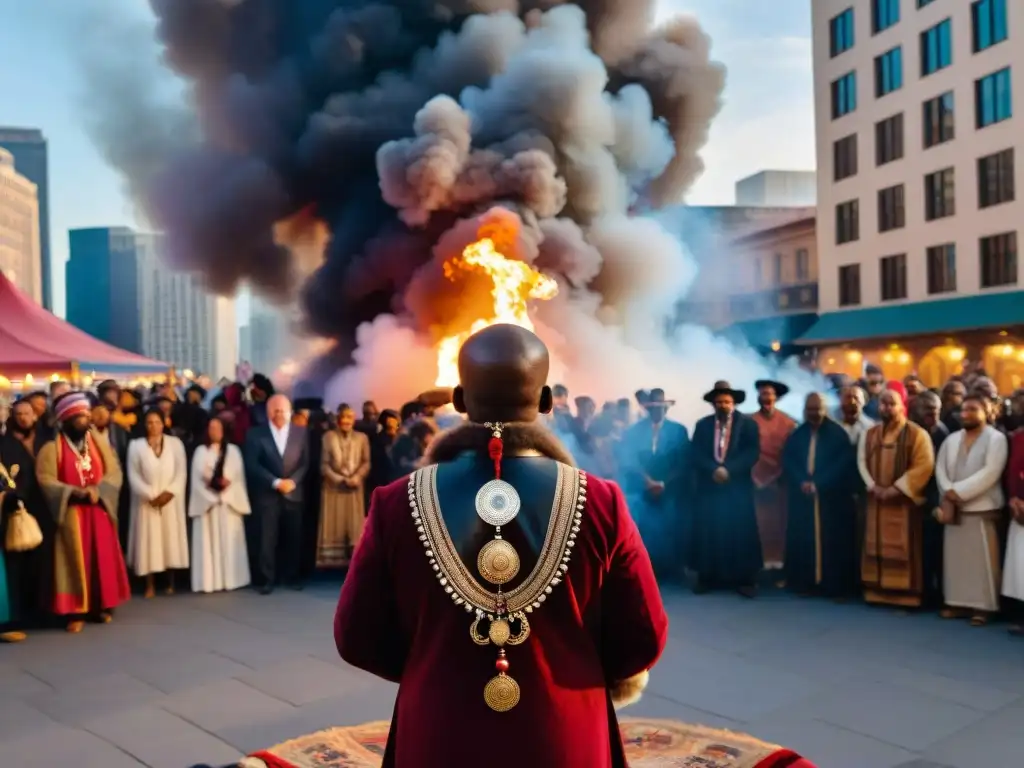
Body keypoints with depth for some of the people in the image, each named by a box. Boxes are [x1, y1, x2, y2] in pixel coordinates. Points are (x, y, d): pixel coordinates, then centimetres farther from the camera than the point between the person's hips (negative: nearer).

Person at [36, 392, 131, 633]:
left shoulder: (99, 443, 7)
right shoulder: (52, 448, -5)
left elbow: (114, 472, 1)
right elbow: (46, 480, -13)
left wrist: (98, 491, -16)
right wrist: (76, 493, -22)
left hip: (99, 511, 4)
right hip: (71, 513, -4)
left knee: (103, 558, 7)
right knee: (76, 561, -2)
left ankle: (102, 606, 17)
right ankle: (76, 612, 3)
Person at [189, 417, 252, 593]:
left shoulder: (233, 450, 12)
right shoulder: (200, 451, 9)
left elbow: (238, 475, 4)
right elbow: (197, 478, 1)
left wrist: (227, 482, -15)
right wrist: (212, 483, -14)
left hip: (229, 501, 1)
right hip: (206, 501, -1)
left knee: (229, 541, -1)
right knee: (209, 541, -4)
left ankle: (230, 579, 2)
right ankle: (210, 581, -3)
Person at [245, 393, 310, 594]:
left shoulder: (301, 433, 7)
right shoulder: (256, 434, 0)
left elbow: (305, 462, 5)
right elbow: (252, 464, -6)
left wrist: (292, 481, -11)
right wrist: (276, 482, -13)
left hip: (293, 493, 2)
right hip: (267, 494, -2)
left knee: (294, 538, 5)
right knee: (267, 538, -2)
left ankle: (291, 576, 18)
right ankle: (268, 579, 8)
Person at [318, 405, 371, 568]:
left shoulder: (362, 437, 5)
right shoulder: (329, 437, 1)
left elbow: (366, 462, 2)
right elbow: (324, 464, -3)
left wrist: (357, 477, -15)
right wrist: (340, 480, -12)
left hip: (355, 488, 1)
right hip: (333, 487, -1)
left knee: (355, 524, 0)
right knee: (334, 525, 0)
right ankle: (332, 563, 1)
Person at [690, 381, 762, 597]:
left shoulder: (748, 423, 4)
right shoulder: (702, 425, 10)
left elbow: (752, 453, -7)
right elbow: (696, 454, 1)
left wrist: (728, 470, -17)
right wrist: (713, 470, -15)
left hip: (737, 488, -2)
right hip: (709, 487, 2)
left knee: (741, 533, -1)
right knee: (708, 532, 1)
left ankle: (744, 579, 6)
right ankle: (707, 578, 9)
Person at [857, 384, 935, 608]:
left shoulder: (917, 434, -6)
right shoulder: (870, 434, 11)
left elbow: (923, 466, -14)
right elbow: (862, 461, 7)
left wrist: (897, 488, -18)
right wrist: (873, 486, -9)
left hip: (903, 501, -5)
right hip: (877, 499, 5)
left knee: (903, 548, -3)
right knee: (877, 546, 8)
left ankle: (905, 594, 3)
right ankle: (878, 591, 14)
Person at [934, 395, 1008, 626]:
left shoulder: (996, 438, -5)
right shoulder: (951, 439, 13)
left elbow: (990, 473, -15)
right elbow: (940, 469, 6)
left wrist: (959, 492, -17)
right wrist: (948, 494, -11)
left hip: (982, 508, -5)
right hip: (953, 508, 5)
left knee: (982, 560, -3)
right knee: (955, 557, 7)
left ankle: (982, 605, 3)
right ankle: (957, 602, 15)